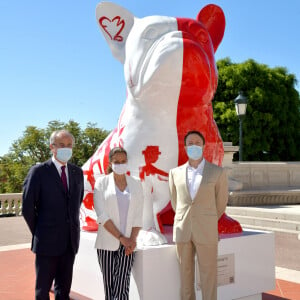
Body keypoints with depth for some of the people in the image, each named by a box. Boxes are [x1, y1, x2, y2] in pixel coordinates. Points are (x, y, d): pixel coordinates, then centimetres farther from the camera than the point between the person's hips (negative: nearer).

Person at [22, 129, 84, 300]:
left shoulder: (77, 172, 7)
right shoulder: (39, 171, -8)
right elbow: (28, 207, -6)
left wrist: (73, 227, 13)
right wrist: (38, 233, -1)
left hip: (70, 241, 4)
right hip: (47, 241, -4)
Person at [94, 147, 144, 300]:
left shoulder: (136, 184, 9)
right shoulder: (101, 182, 2)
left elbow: (138, 216, 6)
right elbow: (101, 215, -6)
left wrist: (132, 240, -7)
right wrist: (121, 238, -11)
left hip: (128, 244, 1)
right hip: (107, 242, 0)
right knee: (109, 286, 4)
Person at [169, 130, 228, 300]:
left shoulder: (218, 173, -1)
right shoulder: (175, 173, 6)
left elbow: (220, 203, 9)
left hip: (206, 232, -2)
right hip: (182, 231, 3)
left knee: (208, 279, 3)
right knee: (185, 278, 10)